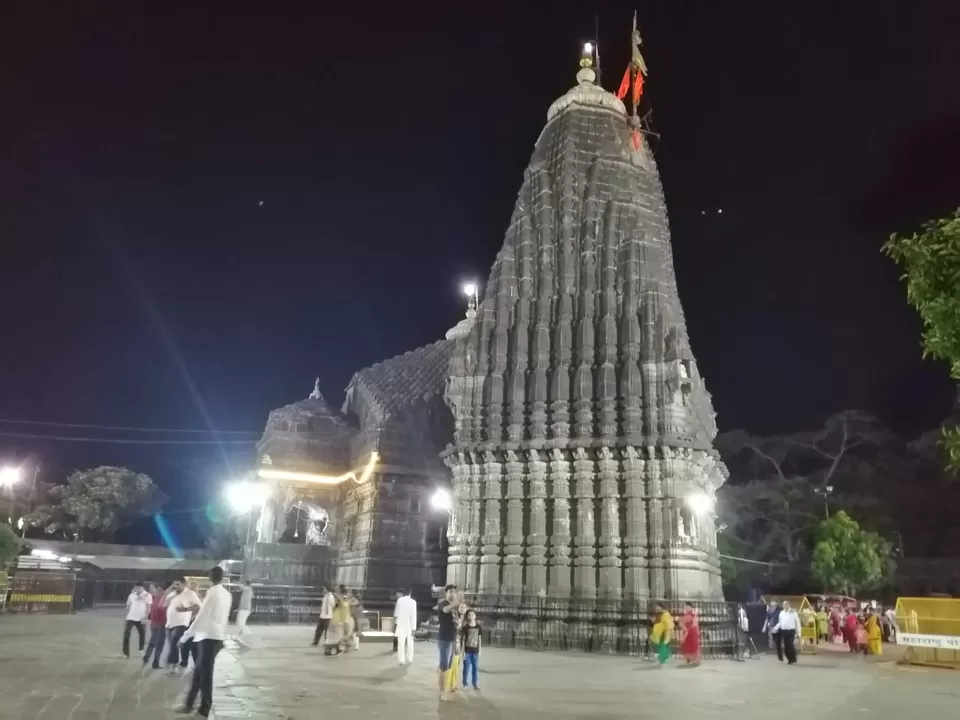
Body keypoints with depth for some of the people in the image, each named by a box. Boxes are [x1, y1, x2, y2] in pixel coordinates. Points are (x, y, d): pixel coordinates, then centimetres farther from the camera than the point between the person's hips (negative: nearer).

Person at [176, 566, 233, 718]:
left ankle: (205, 709, 5)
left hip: (208, 635, -8)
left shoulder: (212, 592, -12)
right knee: (199, 670, 16)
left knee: (205, 672, -1)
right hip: (218, 636, 8)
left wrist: (187, 634, -8)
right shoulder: (227, 594, 11)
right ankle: (189, 704, 22)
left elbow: (202, 615, -14)